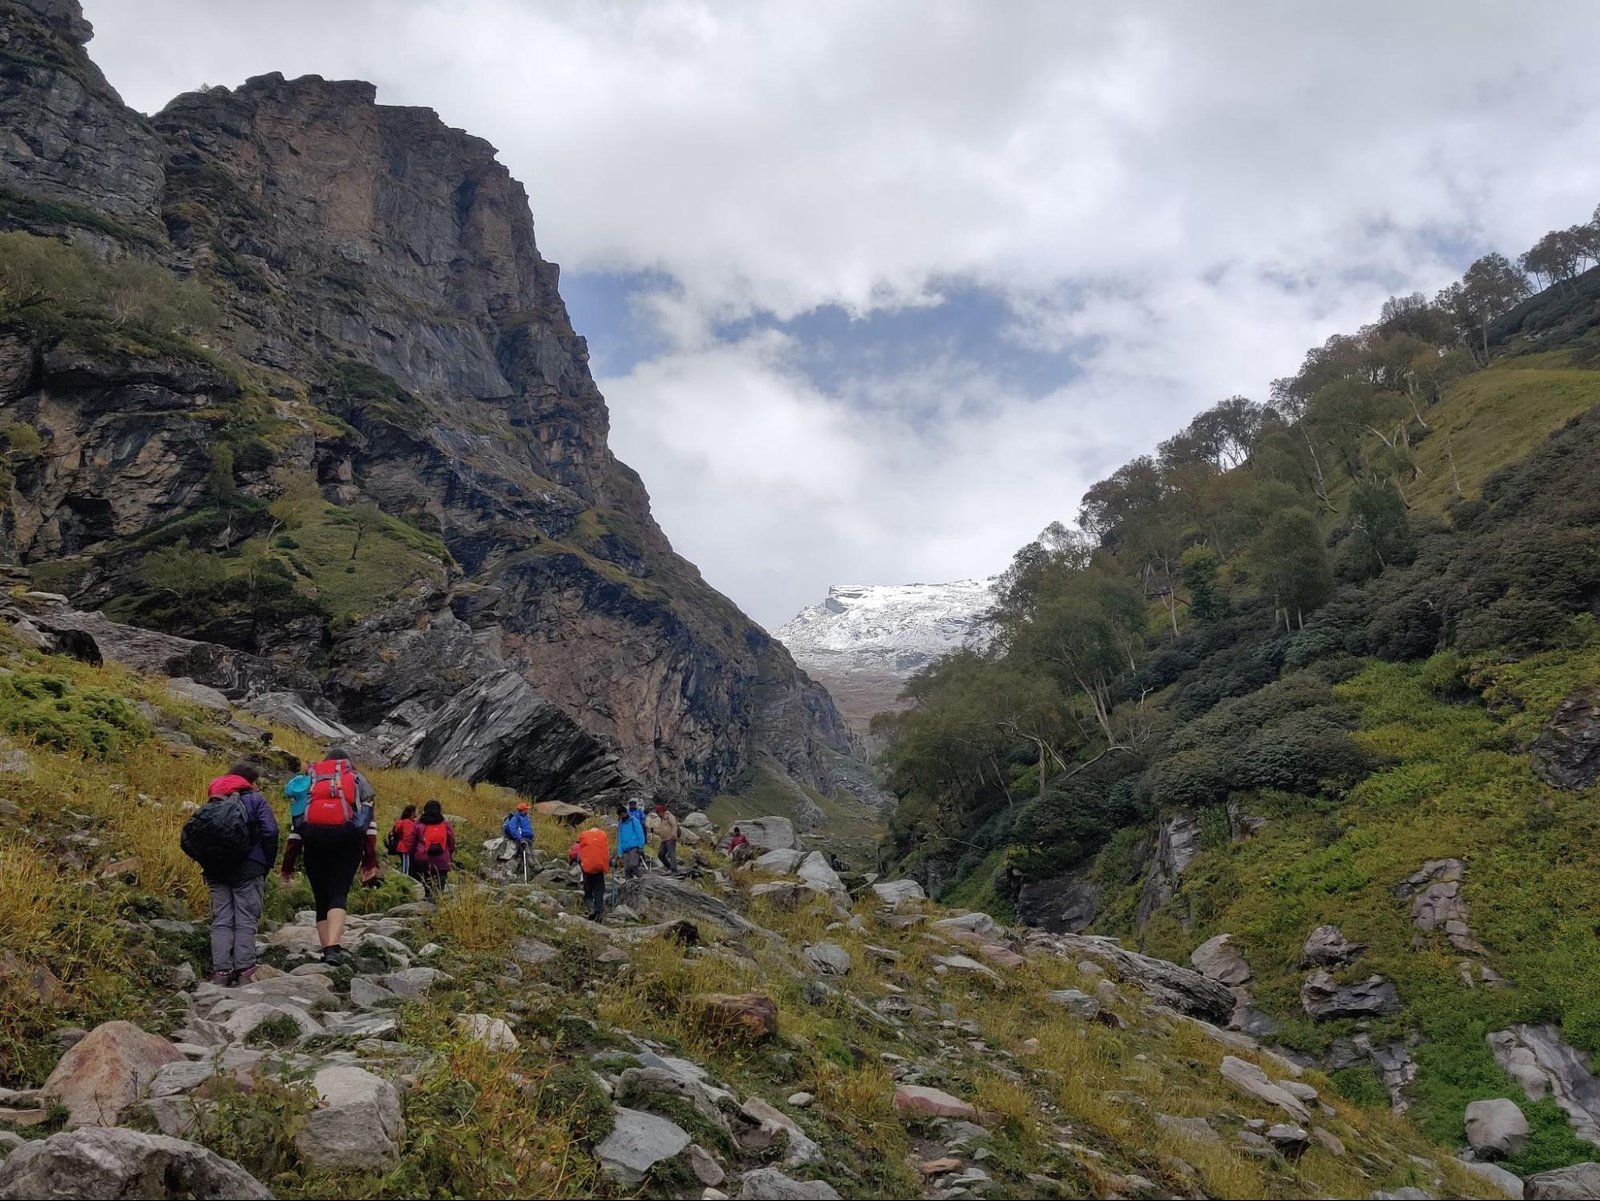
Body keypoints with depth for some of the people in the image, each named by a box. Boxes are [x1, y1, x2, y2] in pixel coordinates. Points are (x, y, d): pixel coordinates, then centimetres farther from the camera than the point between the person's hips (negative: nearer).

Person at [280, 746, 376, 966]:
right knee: (338, 894, -6)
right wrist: (370, 861, 5)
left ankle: (327, 949, 8)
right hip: (347, 839, -2)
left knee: (321, 898, 12)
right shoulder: (358, 780, 19)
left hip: (314, 840, 2)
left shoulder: (309, 781, 24)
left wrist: (288, 863, 17)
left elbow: (297, 823, 16)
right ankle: (333, 947, -27)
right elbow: (369, 820, 8)